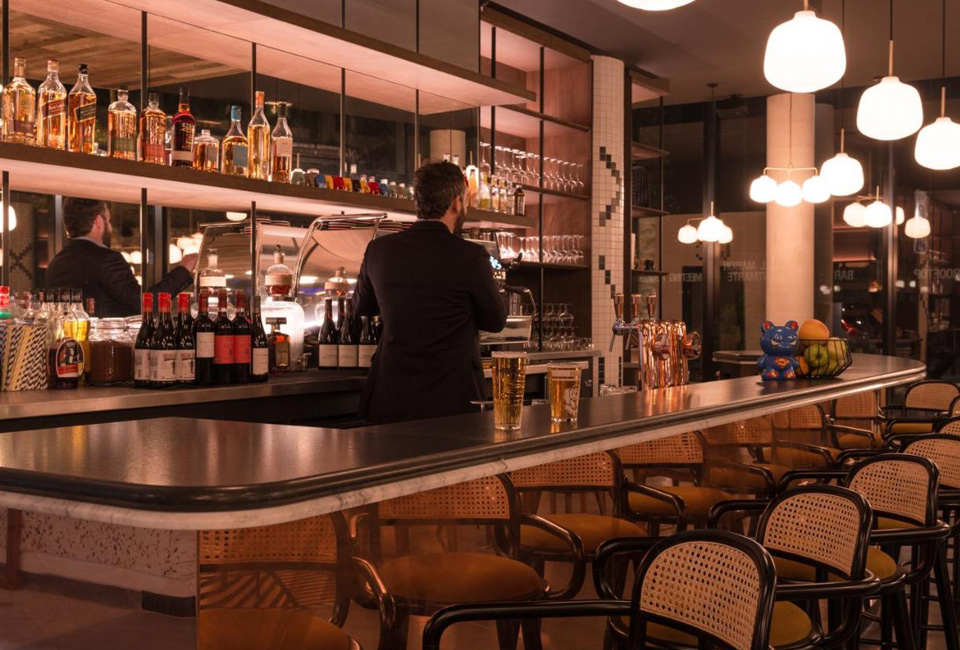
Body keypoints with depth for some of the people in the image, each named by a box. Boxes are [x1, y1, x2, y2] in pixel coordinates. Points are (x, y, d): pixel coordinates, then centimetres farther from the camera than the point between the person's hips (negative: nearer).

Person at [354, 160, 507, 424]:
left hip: (391, 402, 4)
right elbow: (496, 321, 1)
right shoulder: (470, 256, -13)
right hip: (453, 400, -4)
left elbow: (362, 306, 17)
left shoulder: (379, 249, -1)